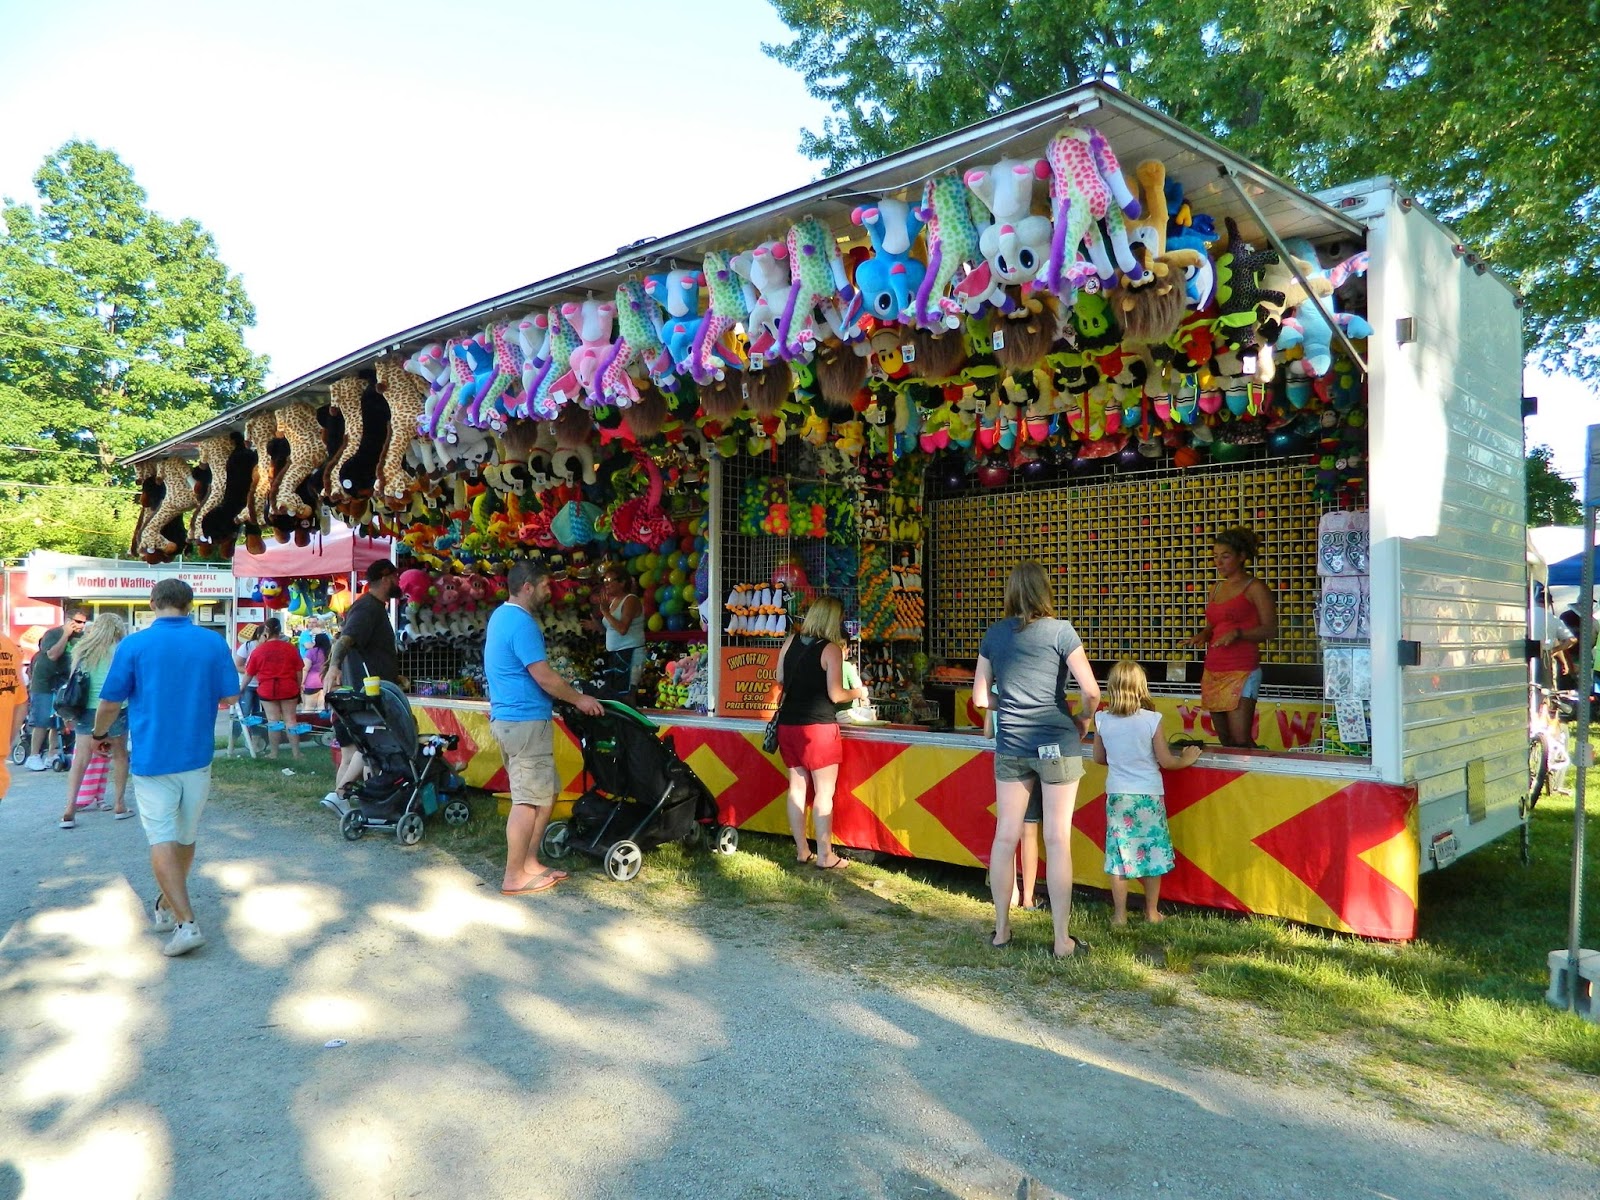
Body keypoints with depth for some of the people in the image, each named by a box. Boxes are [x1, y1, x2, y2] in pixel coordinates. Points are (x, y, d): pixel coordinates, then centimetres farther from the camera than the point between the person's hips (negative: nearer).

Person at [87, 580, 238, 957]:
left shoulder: (134, 644, -7)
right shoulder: (213, 643, -2)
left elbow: (111, 702, -2)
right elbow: (229, 697, 1)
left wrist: (99, 734, 18)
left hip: (151, 757, -3)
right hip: (197, 756, 3)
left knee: (162, 840, -3)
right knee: (185, 836, 17)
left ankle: (186, 923, -13)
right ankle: (167, 907, 34)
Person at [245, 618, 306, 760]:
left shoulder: (258, 650, -2)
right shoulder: (290, 647, -2)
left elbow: (249, 673, 5)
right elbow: (299, 671, 1)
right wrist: (298, 687, 13)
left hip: (267, 690, -1)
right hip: (288, 689, 1)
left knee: (273, 720, 4)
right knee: (290, 719, 6)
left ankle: (273, 753, 9)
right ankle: (296, 753, 6)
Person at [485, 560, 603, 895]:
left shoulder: (502, 616, 16)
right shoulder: (522, 623, -17)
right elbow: (544, 677, -19)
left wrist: (566, 698, 23)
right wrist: (579, 699, -5)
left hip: (507, 717, 10)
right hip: (526, 721, -10)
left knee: (546, 792, 16)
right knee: (529, 800, -3)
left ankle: (529, 862, 22)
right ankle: (514, 877, 4)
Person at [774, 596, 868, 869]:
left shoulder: (790, 641, 5)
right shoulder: (832, 649, -11)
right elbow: (835, 695, -13)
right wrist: (858, 693, 6)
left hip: (788, 724, 6)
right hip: (818, 726, -6)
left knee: (797, 787, 12)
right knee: (824, 791, 1)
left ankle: (802, 851, 19)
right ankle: (825, 856, 4)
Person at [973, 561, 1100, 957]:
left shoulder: (994, 634, 5)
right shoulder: (1059, 631, -6)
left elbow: (981, 697, 9)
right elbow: (1091, 691, -10)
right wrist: (1083, 720, 9)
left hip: (1009, 746, 4)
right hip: (1056, 745, -3)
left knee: (1005, 837, 9)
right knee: (1058, 842, 2)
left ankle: (1001, 930, 19)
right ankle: (1062, 940, 8)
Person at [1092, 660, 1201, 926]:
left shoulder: (1102, 720, -5)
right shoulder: (1152, 720, -12)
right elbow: (1165, 761, -8)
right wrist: (1186, 759, 11)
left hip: (1117, 796, 2)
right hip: (1148, 795, -2)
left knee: (1119, 854, 8)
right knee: (1152, 853, 12)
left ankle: (1119, 914, 13)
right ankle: (1152, 912, 21)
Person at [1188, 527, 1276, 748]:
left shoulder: (1255, 588, -3)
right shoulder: (1216, 588, 17)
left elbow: (1270, 629, -8)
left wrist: (1237, 633, -23)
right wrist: (1202, 635, 2)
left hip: (1241, 671, -7)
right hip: (1213, 671, 7)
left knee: (1240, 741, -13)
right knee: (1225, 740, 8)